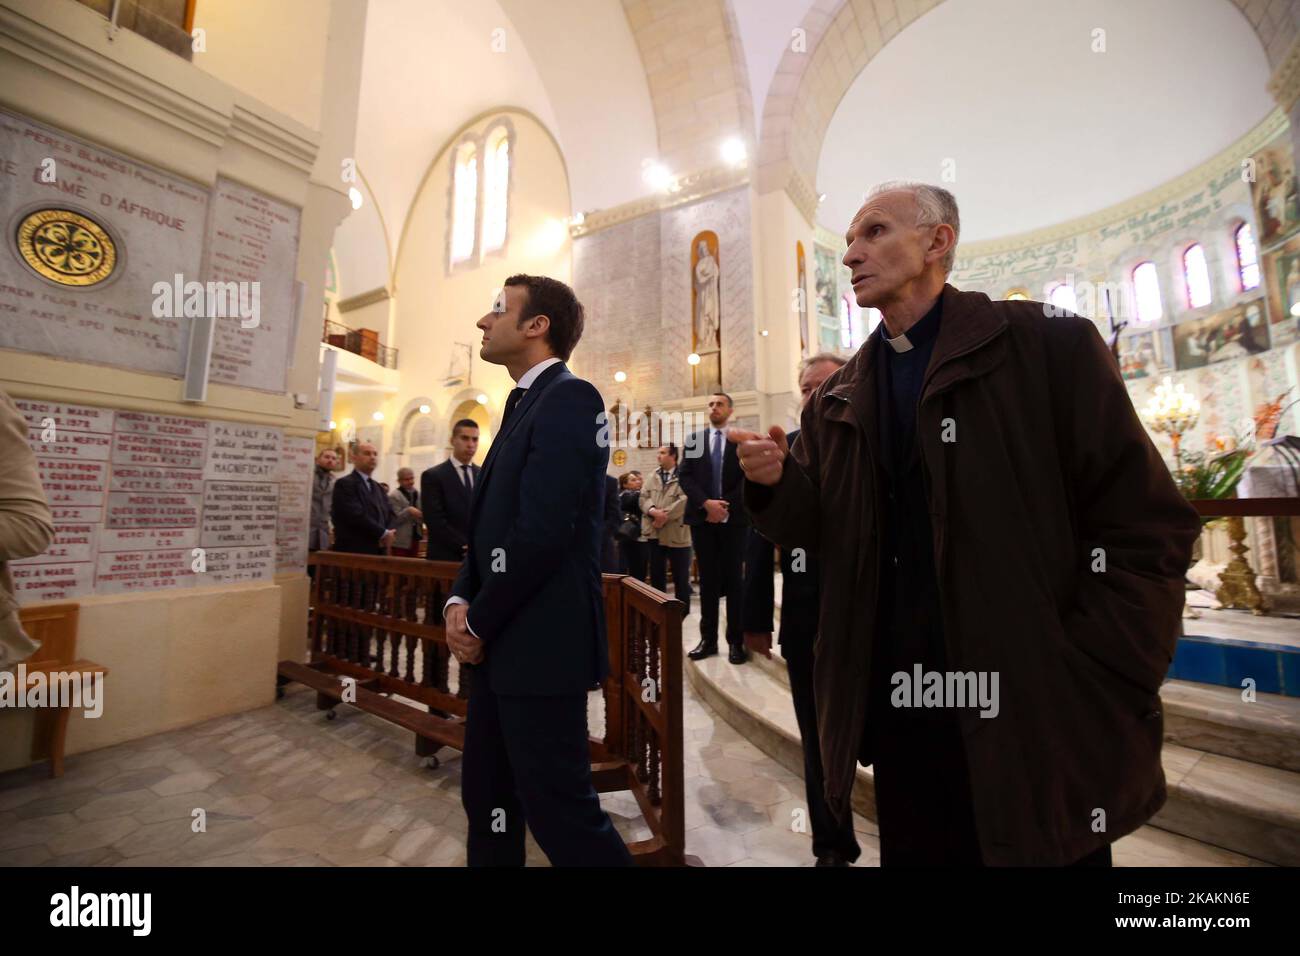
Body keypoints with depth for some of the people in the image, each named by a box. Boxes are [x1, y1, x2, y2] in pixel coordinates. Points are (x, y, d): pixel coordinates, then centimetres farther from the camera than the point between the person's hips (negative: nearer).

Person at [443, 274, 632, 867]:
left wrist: (479, 624, -10)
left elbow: (542, 533, -22)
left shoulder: (569, 398, -14)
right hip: (502, 643, 9)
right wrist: (461, 601, 1)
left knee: (558, 808, 5)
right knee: (487, 797, 23)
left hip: (540, 644, -9)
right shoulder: (523, 403, 16)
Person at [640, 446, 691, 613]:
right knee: (656, 574, 14)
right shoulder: (654, 476, 14)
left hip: (676, 533, -5)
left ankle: (682, 610, 20)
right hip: (654, 532, 5)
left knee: (680, 576, 5)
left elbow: (685, 500, -17)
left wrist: (665, 516, -19)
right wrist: (653, 511, -14)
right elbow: (643, 496, 6)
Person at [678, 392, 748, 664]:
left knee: (734, 580, 4)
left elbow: (748, 479, -2)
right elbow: (684, 476, 0)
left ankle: (735, 641, 13)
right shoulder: (694, 440, 10)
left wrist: (726, 505, -13)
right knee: (707, 580, 7)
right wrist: (706, 503, -13)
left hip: (733, 518, -1)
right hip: (702, 518, 2)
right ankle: (708, 639, 15)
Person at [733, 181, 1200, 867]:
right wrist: (773, 482, -15)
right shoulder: (835, 400, 6)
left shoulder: (1048, 346, -6)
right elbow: (815, 528, 5)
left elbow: (1148, 527, -8)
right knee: (912, 850, 20)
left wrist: (1090, 685, -12)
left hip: (1040, 724, -3)